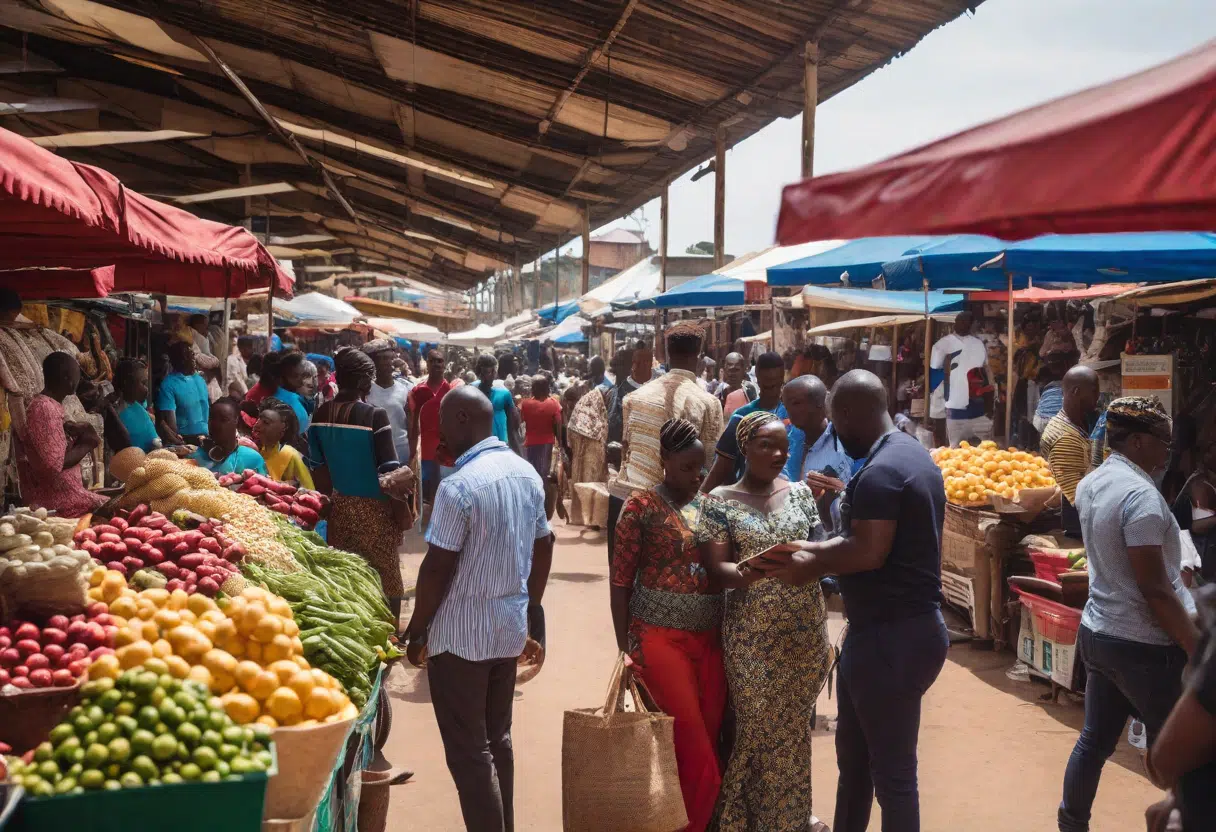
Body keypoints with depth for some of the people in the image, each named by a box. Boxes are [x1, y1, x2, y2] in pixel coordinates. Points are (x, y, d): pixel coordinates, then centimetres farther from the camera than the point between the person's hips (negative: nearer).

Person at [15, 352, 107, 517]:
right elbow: (53, 465, -25)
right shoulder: (44, 409, -18)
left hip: (66, 494, 10)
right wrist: (85, 444, -10)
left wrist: (71, 432, 2)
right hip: (57, 502, -10)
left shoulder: (50, 405, 12)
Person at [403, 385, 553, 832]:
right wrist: (531, 615, 21)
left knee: (468, 752, 3)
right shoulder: (527, 473, 4)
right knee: (497, 739, 20)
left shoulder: (459, 486, -20)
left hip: (460, 634, -7)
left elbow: (437, 568, -18)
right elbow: (543, 548, 12)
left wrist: (416, 632, -5)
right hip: (510, 627, 8)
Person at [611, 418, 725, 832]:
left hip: (710, 639, 5)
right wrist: (625, 649, -7)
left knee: (709, 739, 7)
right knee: (693, 748, -4)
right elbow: (620, 581, -5)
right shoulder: (642, 506, -6)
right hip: (661, 639, -5)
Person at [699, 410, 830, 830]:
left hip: (806, 630, 3)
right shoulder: (720, 502, -3)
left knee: (794, 728, 12)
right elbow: (716, 569, -9)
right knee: (758, 729, 2)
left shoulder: (800, 492, 7)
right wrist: (744, 573, -30)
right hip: (752, 634, -3)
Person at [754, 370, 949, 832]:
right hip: (912, 626, 11)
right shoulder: (914, 455, 12)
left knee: (892, 770, 2)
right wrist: (815, 550, 8)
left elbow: (867, 551, -27)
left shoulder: (879, 472, -21)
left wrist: (813, 564, -12)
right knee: (853, 750, 23)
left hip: (890, 637, -11)